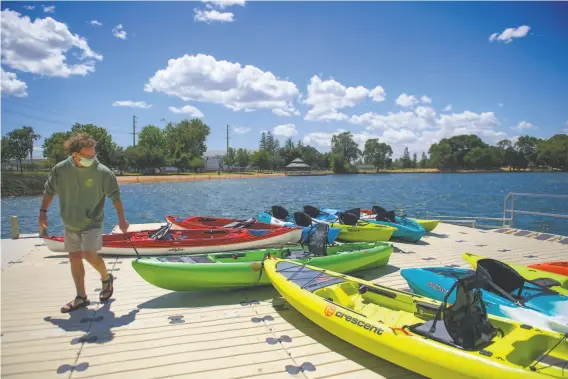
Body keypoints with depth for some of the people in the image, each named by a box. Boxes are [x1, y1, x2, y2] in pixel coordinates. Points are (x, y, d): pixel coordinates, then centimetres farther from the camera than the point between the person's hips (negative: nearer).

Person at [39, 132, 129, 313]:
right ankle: (81, 297, 22)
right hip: (70, 223, 4)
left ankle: (106, 278, 15)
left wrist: (121, 218, -6)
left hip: (92, 222, -4)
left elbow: (115, 195, -8)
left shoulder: (102, 172, -18)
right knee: (74, 258, 8)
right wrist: (43, 213, 7)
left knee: (89, 254, -16)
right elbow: (49, 191, 6)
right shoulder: (60, 169, -10)